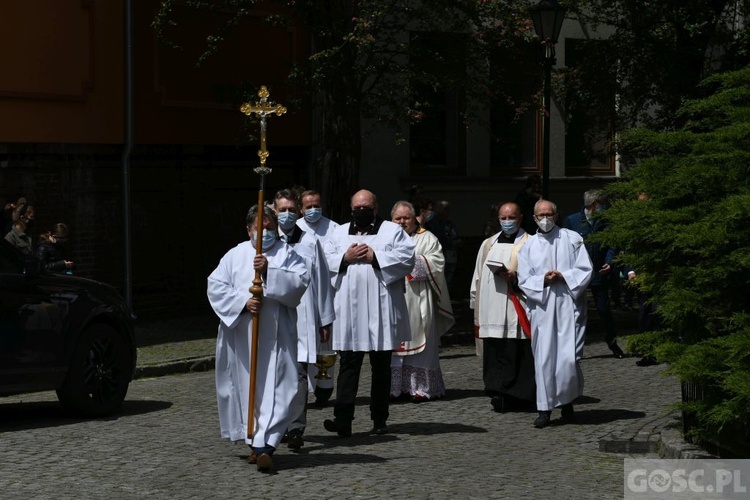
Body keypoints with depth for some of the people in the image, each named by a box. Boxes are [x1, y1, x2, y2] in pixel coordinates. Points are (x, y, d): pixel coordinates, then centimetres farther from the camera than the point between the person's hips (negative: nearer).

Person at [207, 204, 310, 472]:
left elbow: (300, 282, -9)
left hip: (275, 335, -2)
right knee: (246, 387, 7)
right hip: (241, 336, 2)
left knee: (274, 389, -11)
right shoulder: (235, 256, 10)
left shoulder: (287, 255, 6)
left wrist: (269, 271, -19)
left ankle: (264, 444, -18)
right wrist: (242, 302, -12)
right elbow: (216, 286, 2)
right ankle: (258, 442, 21)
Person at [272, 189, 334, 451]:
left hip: (302, 318, -1)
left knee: (298, 372, -7)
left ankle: (296, 428, -9)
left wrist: (325, 319, 7)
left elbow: (322, 282, 8)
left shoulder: (310, 243, 6)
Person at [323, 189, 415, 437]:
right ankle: (343, 418, -11)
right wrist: (345, 258, -8)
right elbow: (325, 261, 9)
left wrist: (375, 257, -11)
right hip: (349, 309, 1)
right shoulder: (340, 233, 15)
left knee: (381, 365, 7)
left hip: (381, 309, -1)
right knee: (348, 364, -5)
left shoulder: (392, 231, 6)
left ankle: (379, 419, 15)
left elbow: (407, 258, -7)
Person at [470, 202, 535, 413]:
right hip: (492, 311, 5)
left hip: (518, 311, -5)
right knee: (494, 352, -1)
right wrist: (475, 303, 19)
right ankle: (499, 393, 1)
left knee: (518, 354, -7)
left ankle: (515, 396, -3)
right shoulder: (488, 245, 21)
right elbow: (478, 276, 24)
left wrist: (516, 276, -17)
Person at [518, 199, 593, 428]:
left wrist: (563, 276, -12)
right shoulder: (528, 246, 10)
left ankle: (568, 403, 11)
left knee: (569, 357, -8)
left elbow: (585, 270, 1)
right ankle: (545, 408, 4)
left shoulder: (572, 239, 5)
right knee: (544, 358, -2)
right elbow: (524, 280, 6)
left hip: (568, 307, -2)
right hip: (542, 309, 2)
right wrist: (544, 280, -11)